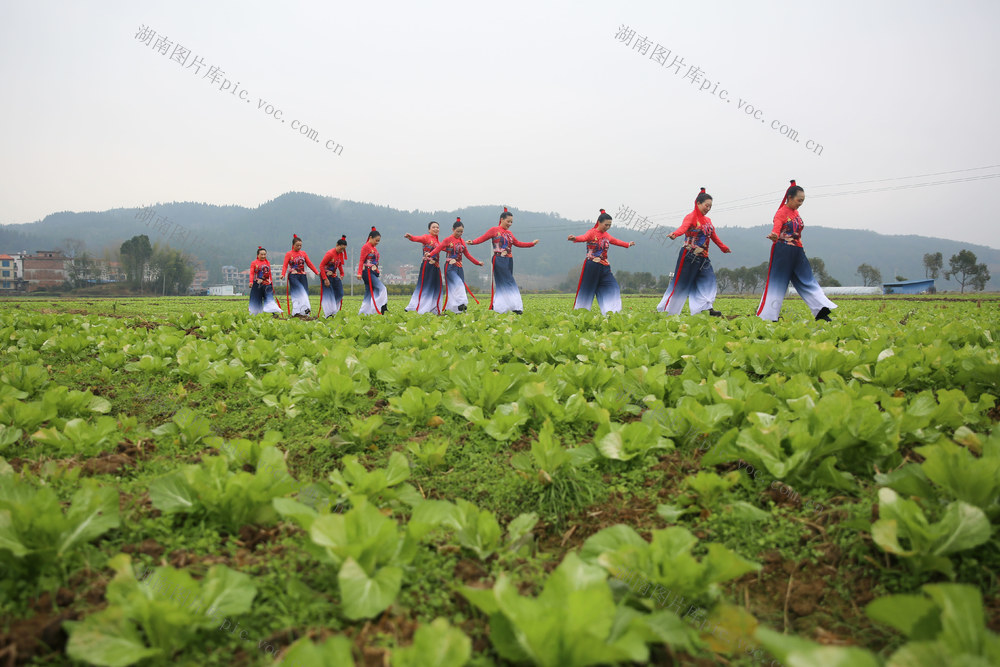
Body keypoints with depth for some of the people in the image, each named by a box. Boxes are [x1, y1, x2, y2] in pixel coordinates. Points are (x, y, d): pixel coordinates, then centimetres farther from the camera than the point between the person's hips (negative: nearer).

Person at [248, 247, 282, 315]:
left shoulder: (268, 263, 12)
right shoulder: (254, 263, 2)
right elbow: (251, 273, -5)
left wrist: (271, 284, 18)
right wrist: (251, 281, -19)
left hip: (267, 284, 2)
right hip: (257, 284, -2)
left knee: (269, 297, -9)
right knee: (256, 299, 5)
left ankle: (275, 312, -16)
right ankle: (254, 314, 18)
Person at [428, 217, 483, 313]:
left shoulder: (462, 242, 14)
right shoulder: (448, 240, -1)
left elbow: (467, 255, 21)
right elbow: (438, 248, -11)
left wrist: (478, 262, 19)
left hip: (459, 267, 6)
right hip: (450, 267, -6)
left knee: (461, 285, 0)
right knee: (458, 283, -24)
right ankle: (461, 303, -30)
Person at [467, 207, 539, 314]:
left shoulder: (509, 233, 19)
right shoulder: (494, 230, 0)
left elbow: (517, 243, 26)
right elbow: (483, 238, -5)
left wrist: (531, 243, 22)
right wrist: (472, 242, -22)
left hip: (509, 261, 7)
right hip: (499, 260, -7)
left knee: (502, 285, 6)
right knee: (508, 282, -13)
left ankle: (495, 307, 10)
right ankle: (515, 306, -15)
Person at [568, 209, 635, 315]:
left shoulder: (607, 235, 16)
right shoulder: (591, 232, -8)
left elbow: (616, 241, 37)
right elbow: (584, 237, -30)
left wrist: (628, 244, 51)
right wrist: (575, 238, -53)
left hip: (604, 267, 7)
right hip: (591, 265, -7)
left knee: (612, 287, 1)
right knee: (587, 289, -3)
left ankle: (611, 312, 5)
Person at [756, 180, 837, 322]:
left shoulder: (795, 212, 14)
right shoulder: (781, 213, -11)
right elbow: (776, 229, -29)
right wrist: (774, 236, -50)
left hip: (797, 252, 8)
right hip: (782, 251, -8)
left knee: (807, 281, 6)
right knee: (777, 283, -5)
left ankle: (821, 311, 9)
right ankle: (767, 316, -2)